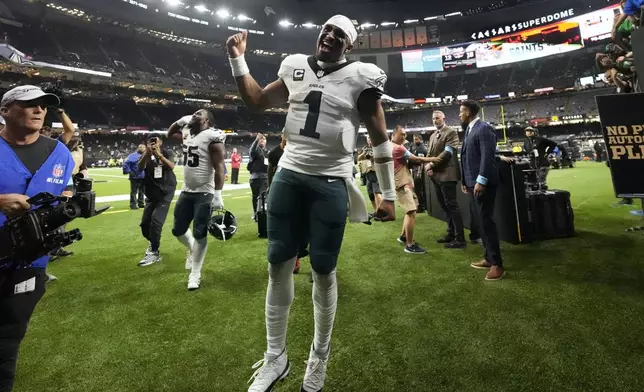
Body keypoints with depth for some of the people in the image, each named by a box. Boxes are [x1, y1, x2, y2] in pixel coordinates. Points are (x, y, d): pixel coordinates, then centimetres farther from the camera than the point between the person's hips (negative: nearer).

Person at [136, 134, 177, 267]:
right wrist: (147, 154, -38)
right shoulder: (146, 155, 0)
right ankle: (153, 243, 39)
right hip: (151, 194, 4)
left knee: (156, 221, -18)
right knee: (145, 223, 10)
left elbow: (171, 166, -25)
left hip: (165, 193, -4)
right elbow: (140, 167, -21)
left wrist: (159, 155, -39)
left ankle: (154, 253, -6)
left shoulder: (167, 152, -6)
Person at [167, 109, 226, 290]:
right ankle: (192, 249, 43)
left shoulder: (212, 137, -13)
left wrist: (218, 194, -23)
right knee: (178, 230, 14)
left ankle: (195, 274, 12)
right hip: (186, 191, 8)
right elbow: (169, 134, 30)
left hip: (204, 193, -7)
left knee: (200, 233, -2)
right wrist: (179, 121, 10)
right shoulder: (187, 132, 10)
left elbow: (219, 168, -18)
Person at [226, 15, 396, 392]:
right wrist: (237, 59, 14)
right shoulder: (296, 67, 11)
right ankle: (276, 357, 25)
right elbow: (257, 101, 23)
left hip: (331, 184, -4)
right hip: (288, 176, 5)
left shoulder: (360, 78, -2)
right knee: (278, 264, 6)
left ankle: (320, 357, 28)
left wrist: (389, 195, -4)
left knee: (324, 270, 3)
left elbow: (380, 139, -2)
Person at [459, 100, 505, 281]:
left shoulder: (484, 128, -11)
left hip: (483, 183, -9)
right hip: (473, 183, 9)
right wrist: (465, 181, 18)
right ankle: (489, 258, 26)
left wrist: (481, 181, -24)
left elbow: (488, 156, -20)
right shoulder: (469, 130, 17)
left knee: (486, 221, -6)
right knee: (478, 222, 14)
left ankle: (497, 264, 3)